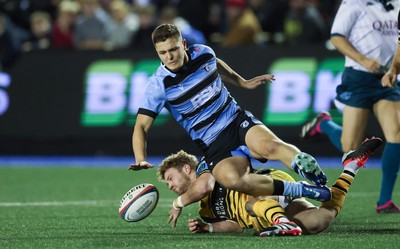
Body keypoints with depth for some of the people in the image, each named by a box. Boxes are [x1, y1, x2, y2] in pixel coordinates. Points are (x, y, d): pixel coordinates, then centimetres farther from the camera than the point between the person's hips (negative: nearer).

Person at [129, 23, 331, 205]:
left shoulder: (203, 53, 0)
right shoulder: (159, 85, -11)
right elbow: (141, 126, -11)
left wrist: (243, 82, 32)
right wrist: (141, 160, -27)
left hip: (237, 121, 3)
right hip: (213, 145, -3)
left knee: (268, 146, -35)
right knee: (232, 180, -35)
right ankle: (303, 191, -32)